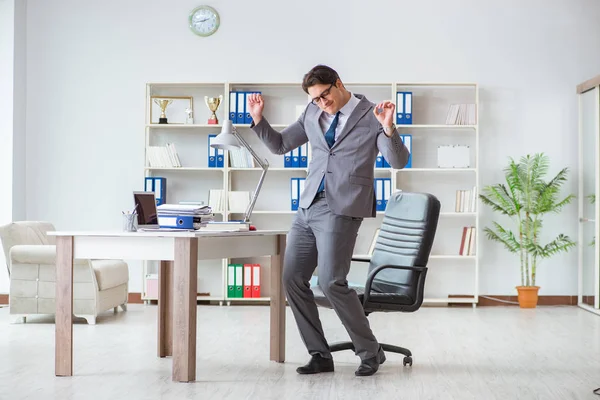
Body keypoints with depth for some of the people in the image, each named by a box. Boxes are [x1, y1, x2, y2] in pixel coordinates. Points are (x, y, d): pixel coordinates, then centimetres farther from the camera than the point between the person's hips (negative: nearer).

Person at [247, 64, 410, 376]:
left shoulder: (371, 116, -3)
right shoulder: (312, 113, 13)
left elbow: (398, 161, -10)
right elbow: (280, 145, 20)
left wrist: (389, 128, -27)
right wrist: (258, 118, 6)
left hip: (341, 209, -6)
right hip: (307, 206, 7)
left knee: (331, 282, -14)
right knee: (292, 279, 3)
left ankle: (370, 352, 6)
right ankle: (320, 355, 15)